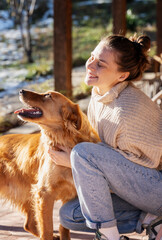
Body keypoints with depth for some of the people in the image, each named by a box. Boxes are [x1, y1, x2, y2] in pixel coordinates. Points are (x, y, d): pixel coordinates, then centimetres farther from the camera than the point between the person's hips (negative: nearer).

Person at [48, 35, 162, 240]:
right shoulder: (99, 92, 1)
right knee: (69, 215, 3)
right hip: (136, 184, 10)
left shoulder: (130, 110, -28)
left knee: (83, 152, -26)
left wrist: (74, 162, -15)